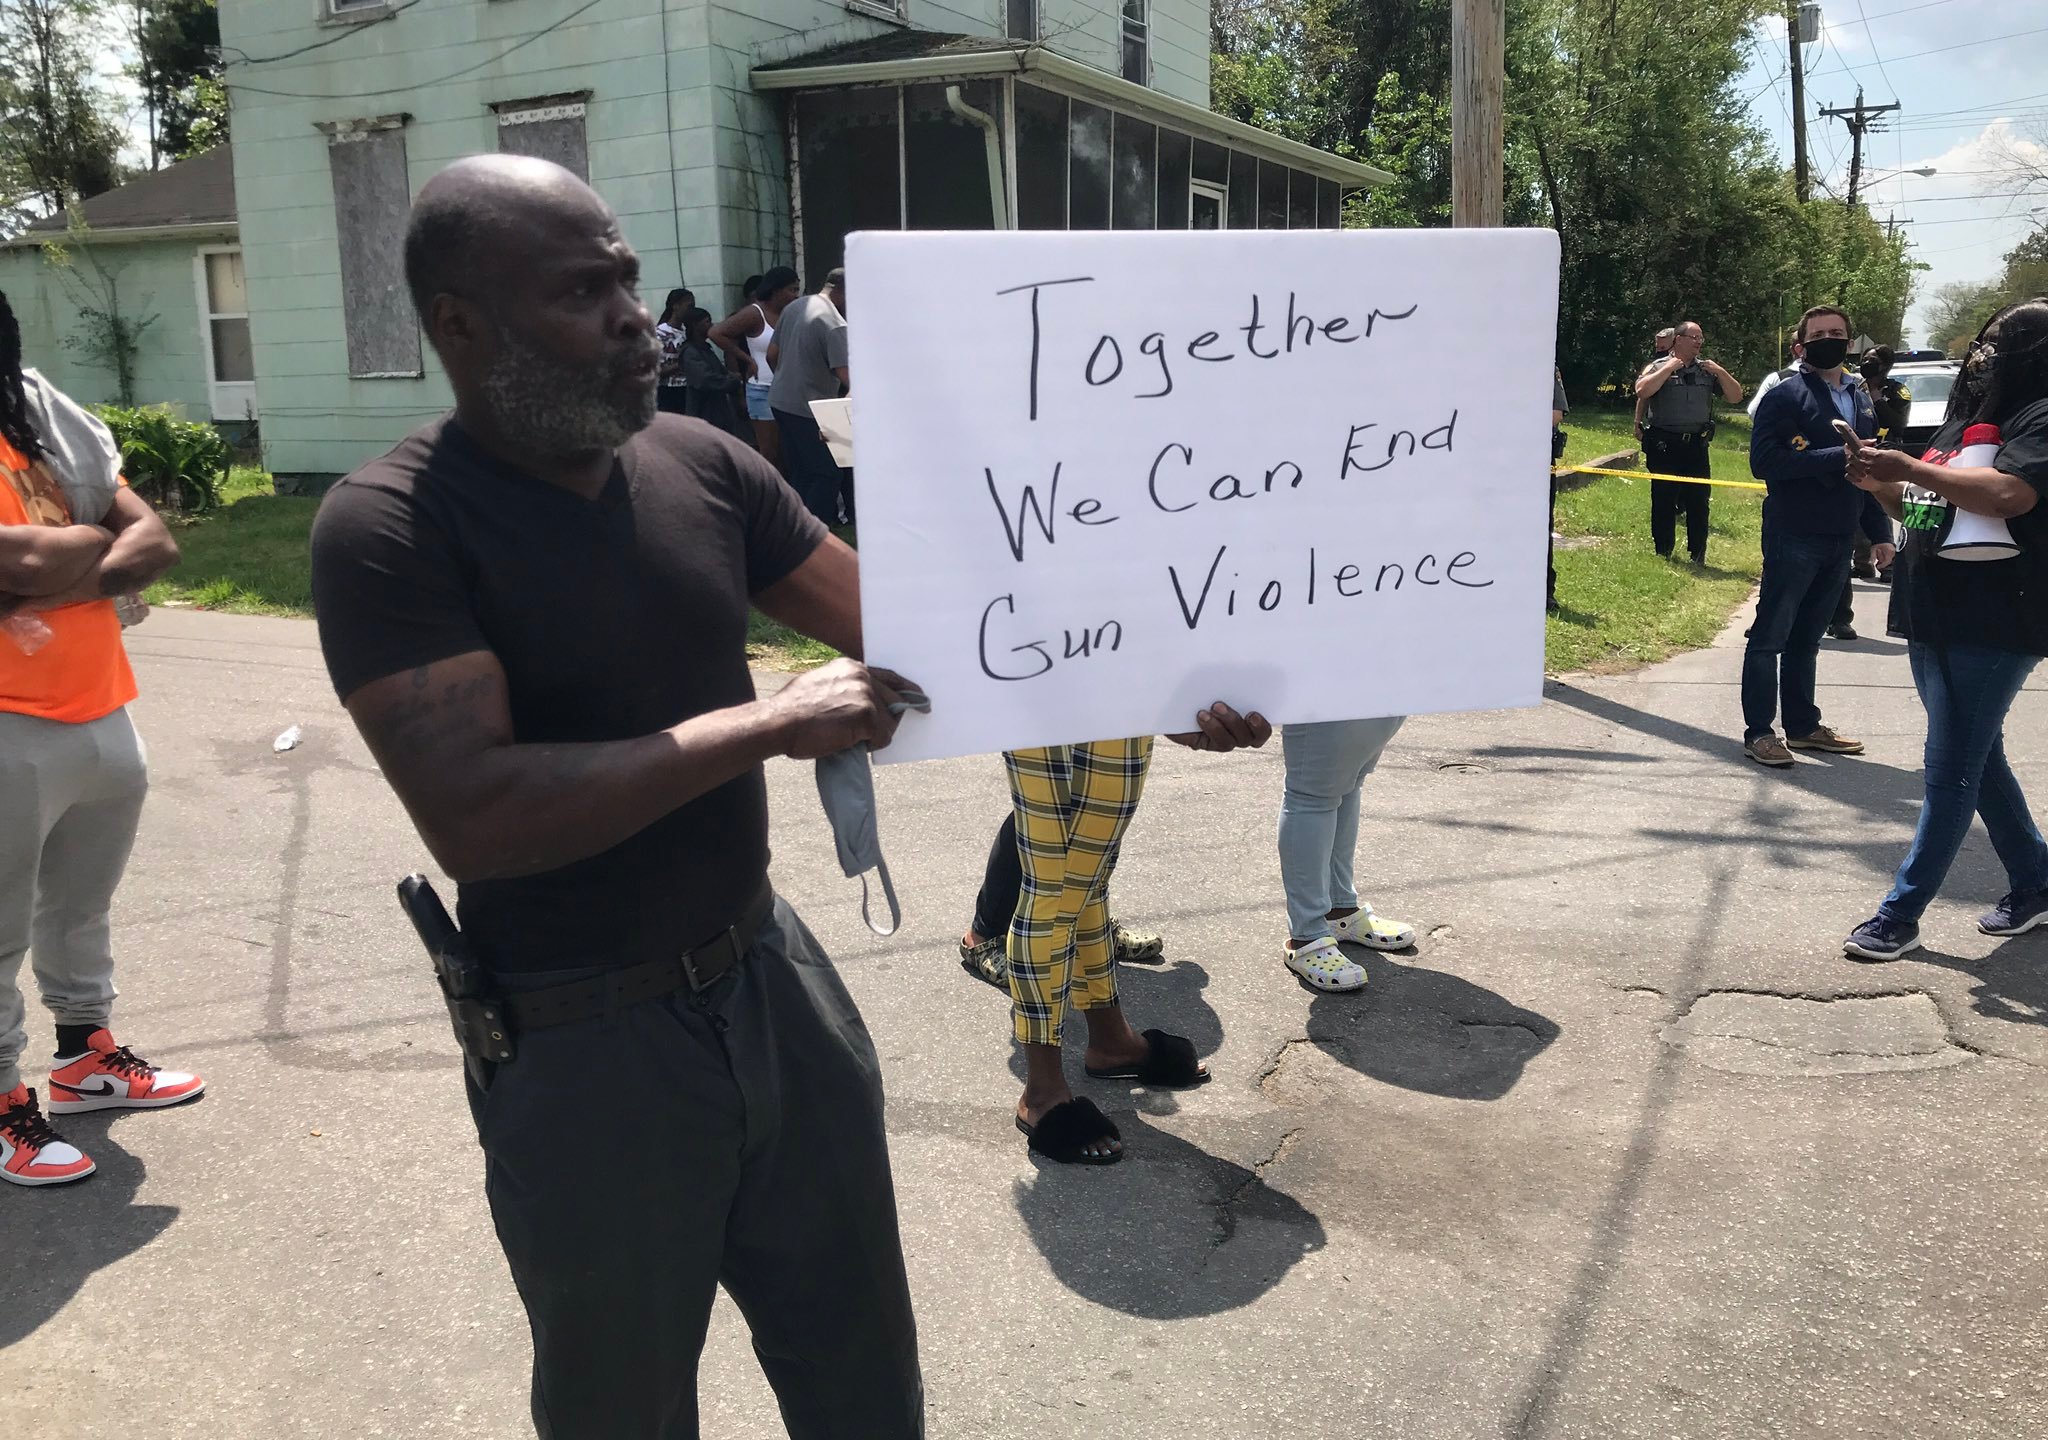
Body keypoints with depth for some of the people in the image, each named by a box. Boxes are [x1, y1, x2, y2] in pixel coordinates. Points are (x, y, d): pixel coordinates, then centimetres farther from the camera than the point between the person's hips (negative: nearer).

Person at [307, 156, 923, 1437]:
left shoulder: (704, 465, -2)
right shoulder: (389, 527, -17)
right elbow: (474, 818, -28)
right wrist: (771, 726, -26)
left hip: (770, 975, 5)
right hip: (586, 1049, -4)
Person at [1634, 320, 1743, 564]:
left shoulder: (1708, 370, 10)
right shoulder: (1658, 367, 1)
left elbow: (1735, 397, 9)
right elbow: (1642, 391, -19)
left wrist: (1720, 372, -3)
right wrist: (1670, 368, -15)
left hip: (1697, 445, 3)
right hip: (1664, 445, -3)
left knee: (1698, 500, 5)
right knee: (1663, 501, 4)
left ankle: (1698, 556, 14)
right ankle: (1662, 553, 15)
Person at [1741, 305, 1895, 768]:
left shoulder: (1861, 399, 15)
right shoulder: (1785, 396, -7)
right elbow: (1764, 461, -19)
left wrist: (1879, 531, 16)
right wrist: (1836, 458, -22)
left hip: (1839, 539, 7)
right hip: (1794, 536, -7)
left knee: (1806, 638, 14)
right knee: (1770, 635, 0)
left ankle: (1803, 725, 23)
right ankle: (1758, 731, 5)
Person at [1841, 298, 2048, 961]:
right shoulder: (1966, 417, 17)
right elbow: (1924, 510, 22)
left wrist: (1909, 467, -22)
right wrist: (1880, 484, 2)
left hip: (1991, 628, -9)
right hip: (1933, 618, 9)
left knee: (1951, 771, -4)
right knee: (1978, 761, 17)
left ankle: (1901, 914, 0)